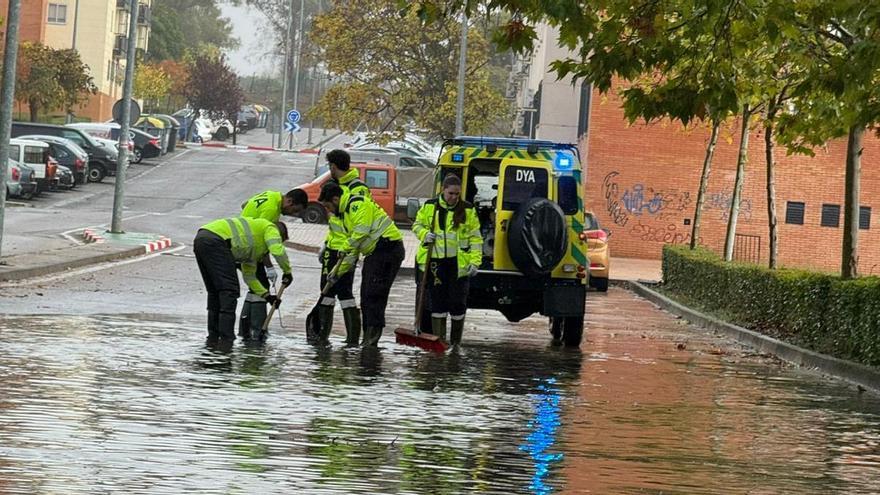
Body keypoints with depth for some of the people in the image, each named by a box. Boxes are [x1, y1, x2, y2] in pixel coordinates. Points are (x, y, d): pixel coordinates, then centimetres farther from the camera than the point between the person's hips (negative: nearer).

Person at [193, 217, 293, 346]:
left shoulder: (252, 248, 36)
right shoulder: (271, 228, 13)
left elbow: (249, 275, 37)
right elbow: (278, 251, -6)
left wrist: (266, 295, 33)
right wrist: (287, 272, 8)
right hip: (215, 240, -9)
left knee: (214, 291, 18)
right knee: (229, 289, -6)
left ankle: (213, 337, 19)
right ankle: (226, 339, -10)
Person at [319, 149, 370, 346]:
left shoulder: (357, 189, -15)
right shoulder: (338, 186, 17)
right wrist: (325, 245, 24)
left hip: (346, 250, -10)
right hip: (333, 248, 10)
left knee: (344, 291, -10)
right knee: (327, 288, 13)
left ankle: (353, 336, -6)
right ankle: (322, 332, 21)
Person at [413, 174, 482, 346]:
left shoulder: (468, 210, 1)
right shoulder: (430, 206, 3)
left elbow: (475, 238, 3)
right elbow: (417, 225, 14)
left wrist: (475, 261, -6)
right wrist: (424, 234, -9)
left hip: (458, 262, 0)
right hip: (435, 261, 0)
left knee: (458, 302, 2)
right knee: (437, 302, 1)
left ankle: (456, 342, 14)